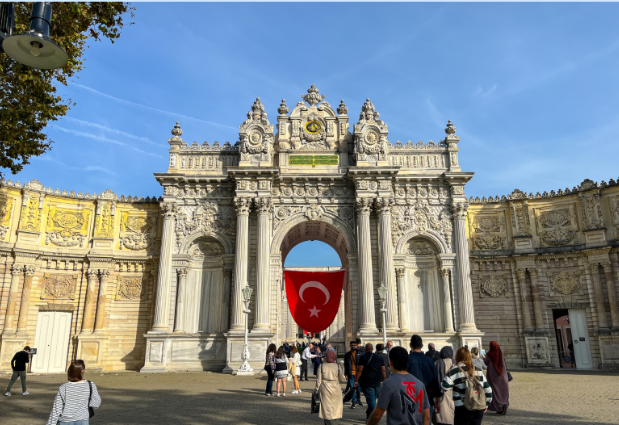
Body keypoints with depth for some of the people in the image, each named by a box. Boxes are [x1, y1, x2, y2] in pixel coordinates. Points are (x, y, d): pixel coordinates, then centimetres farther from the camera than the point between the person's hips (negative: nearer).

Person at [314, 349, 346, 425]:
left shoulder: (321, 366, -5)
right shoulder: (337, 366, -6)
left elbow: (318, 379, -4)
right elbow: (342, 378, 1)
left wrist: (317, 389, 5)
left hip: (325, 390, 0)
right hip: (335, 390, 0)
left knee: (326, 408, 7)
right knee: (336, 407, 13)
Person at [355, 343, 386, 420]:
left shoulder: (363, 357, -7)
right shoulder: (379, 357, 8)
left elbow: (359, 370, -12)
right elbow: (383, 370, 9)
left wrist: (356, 380, -6)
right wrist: (384, 381, 16)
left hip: (367, 383, -5)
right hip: (377, 382, 5)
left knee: (371, 400, -3)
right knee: (373, 399, 16)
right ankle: (368, 415, 27)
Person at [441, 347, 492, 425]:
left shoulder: (456, 371, -9)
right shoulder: (478, 370, 7)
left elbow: (445, 386, -19)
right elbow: (488, 389, 10)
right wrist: (486, 404, 21)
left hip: (463, 409, -5)